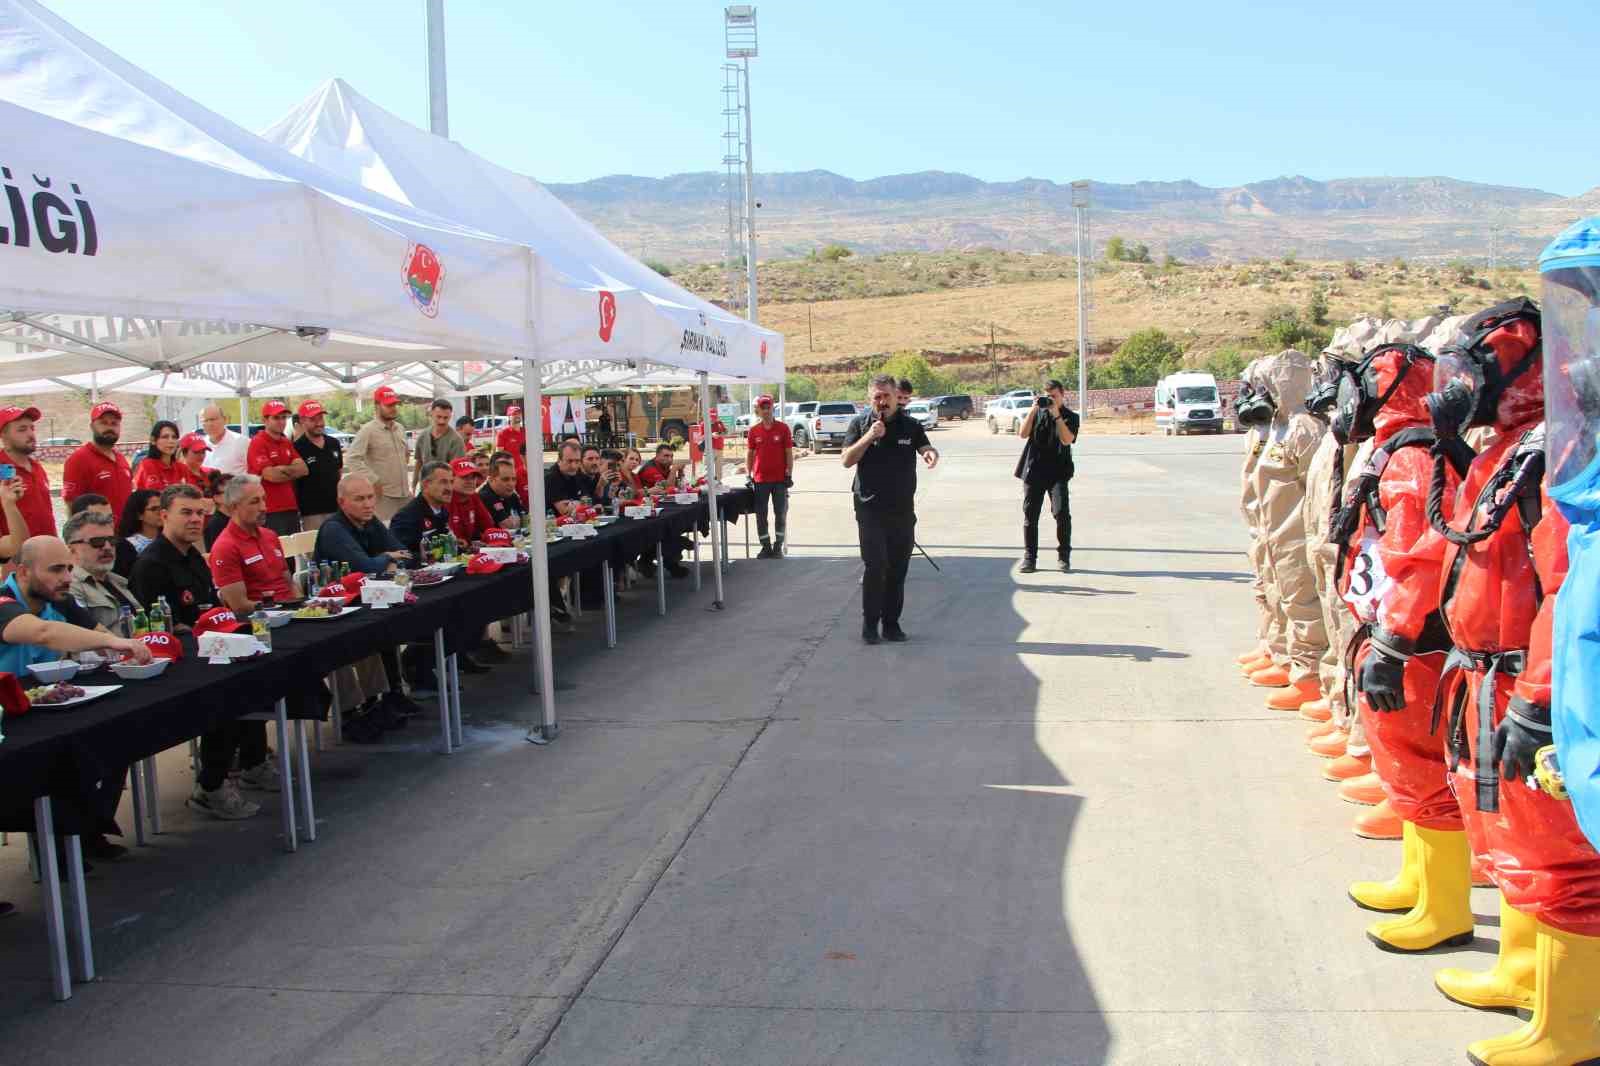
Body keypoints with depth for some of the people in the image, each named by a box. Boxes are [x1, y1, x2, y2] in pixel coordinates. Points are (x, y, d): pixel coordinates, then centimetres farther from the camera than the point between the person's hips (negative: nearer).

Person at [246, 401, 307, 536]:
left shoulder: (287, 443, 15)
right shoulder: (257, 443, -8)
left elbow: (304, 469, 5)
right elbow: (270, 475, -17)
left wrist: (283, 469, -11)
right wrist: (293, 471, 0)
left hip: (292, 509, 7)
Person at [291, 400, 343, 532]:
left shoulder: (334, 443, 10)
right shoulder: (297, 448, -8)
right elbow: (292, 482, -4)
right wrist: (297, 509, -6)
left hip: (336, 509, 6)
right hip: (312, 513, -5)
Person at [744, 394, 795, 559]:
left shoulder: (783, 428, -2)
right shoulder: (753, 431, 2)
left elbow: (789, 453, -1)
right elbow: (749, 454, 7)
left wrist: (789, 474, -5)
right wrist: (749, 475, 2)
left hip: (780, 479, -1)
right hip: (760, 480, 1)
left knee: (781, 513, 4)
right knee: (761, 514, 5)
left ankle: (778, 546, 15)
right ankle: (765, 546, 15)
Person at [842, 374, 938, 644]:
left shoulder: (910, 426, 6)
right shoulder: (860, 424, 2)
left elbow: (926, 448, -7)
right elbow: (846, 461, -5)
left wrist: (932, 454, -31)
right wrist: (868, 437, -17)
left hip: (903, 509, 2)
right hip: (870, 508, -2)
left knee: (897, 569, 6)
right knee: (875, 566, -10)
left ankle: (891, 623, 16)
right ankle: (869, 623, 0)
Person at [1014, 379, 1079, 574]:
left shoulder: (1070, 416, 3)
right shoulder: (1038, 413, 10)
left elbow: (1066, 439, -14)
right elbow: (1023, 433, -3)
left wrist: (1056, 415, -17)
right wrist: (1033, 410, -10)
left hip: (1058, 472, -3)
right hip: (1034, 470, 3)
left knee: (1062, 512, -15)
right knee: (1030, 514, 3)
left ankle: (1063, 557, -4)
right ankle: (1029, 557, 11)